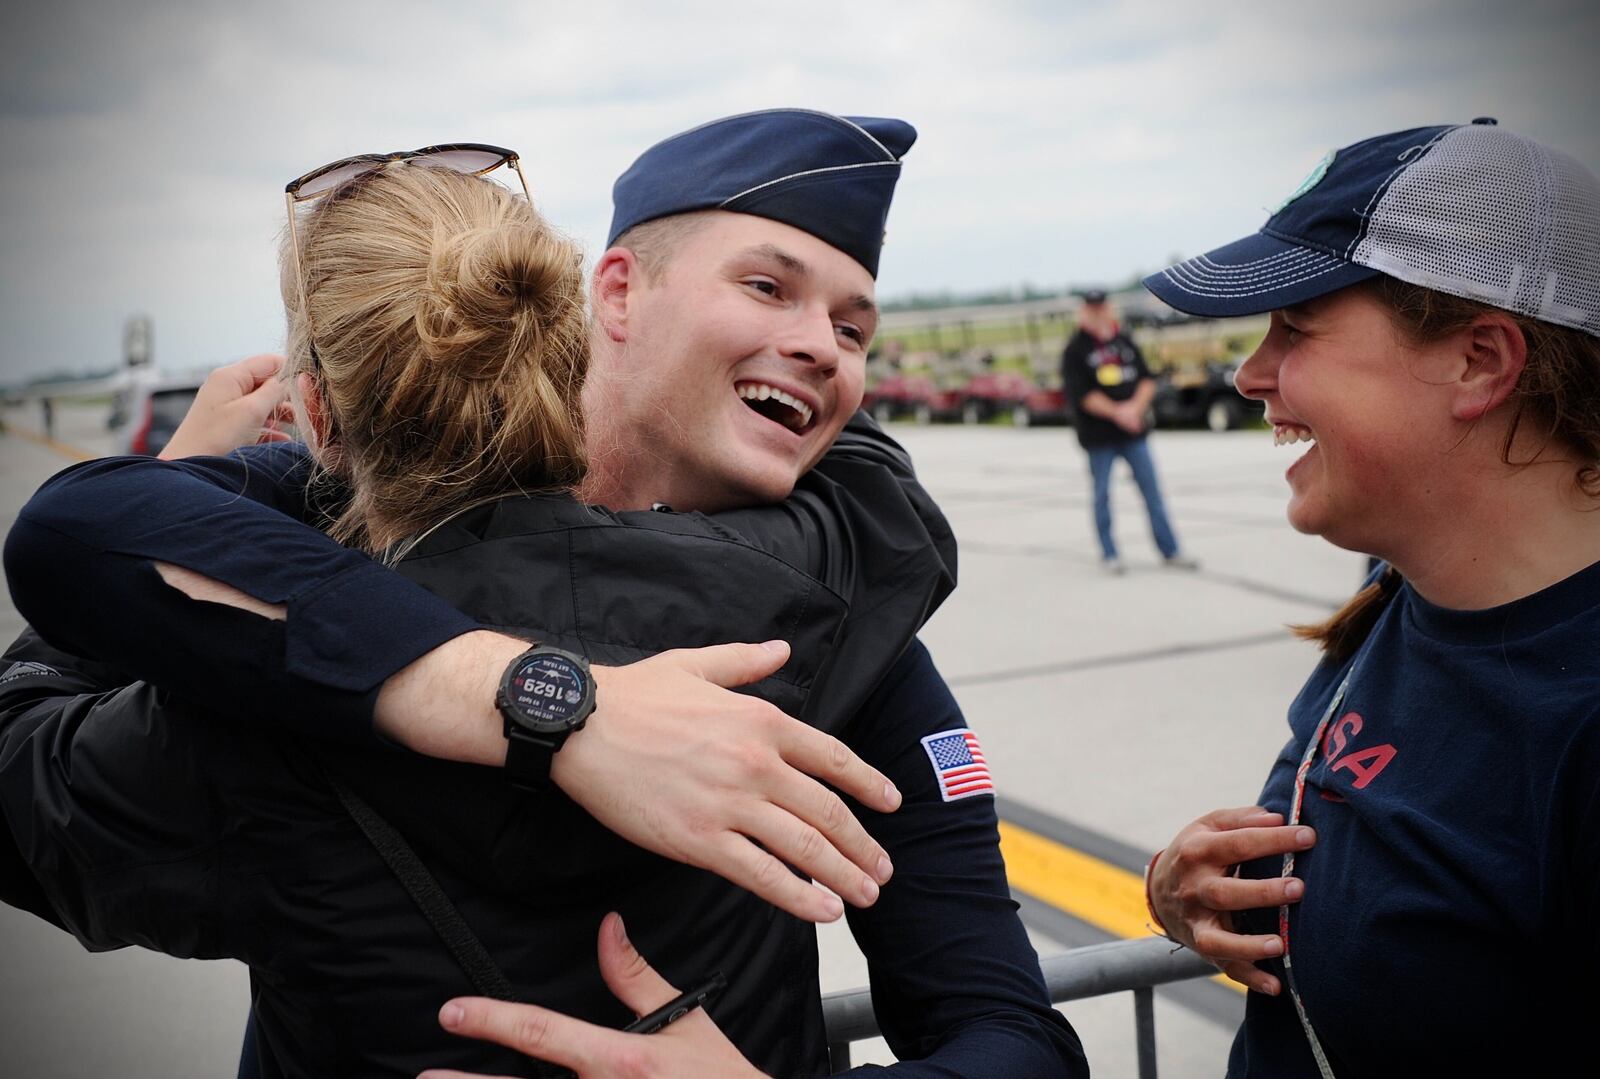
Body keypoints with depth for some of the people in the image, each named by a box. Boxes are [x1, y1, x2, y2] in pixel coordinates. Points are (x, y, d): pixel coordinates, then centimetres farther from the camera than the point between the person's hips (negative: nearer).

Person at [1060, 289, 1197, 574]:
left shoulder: (1125, 342, 11)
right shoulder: (1075, 350, -3)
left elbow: (1147, 380, 7)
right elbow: (1081, 393, -12)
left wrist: (1135, 407, -11)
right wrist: (1116, 412, -19)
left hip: (1134, 432, 4)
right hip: (1098, 435, -4)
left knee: (1152, 491, 5)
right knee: (1102, 494, 3)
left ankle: (1170, 551, 11)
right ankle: (1109, 556, 14)